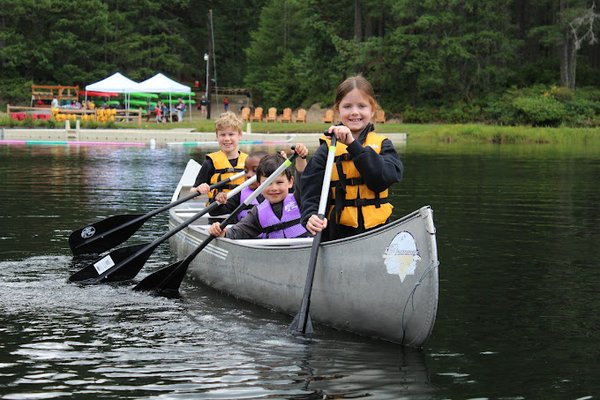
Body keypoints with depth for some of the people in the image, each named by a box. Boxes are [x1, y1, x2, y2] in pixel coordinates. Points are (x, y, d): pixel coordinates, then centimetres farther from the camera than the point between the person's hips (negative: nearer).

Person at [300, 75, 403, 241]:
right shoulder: (327, 148, 4)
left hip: (377, 230, 1)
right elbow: (311, 192, -1)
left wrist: (353, 145, -15)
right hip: (338, 232, -1)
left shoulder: (381, 144, 8)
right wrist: (311, 216, -22)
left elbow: (384, 178, -12)